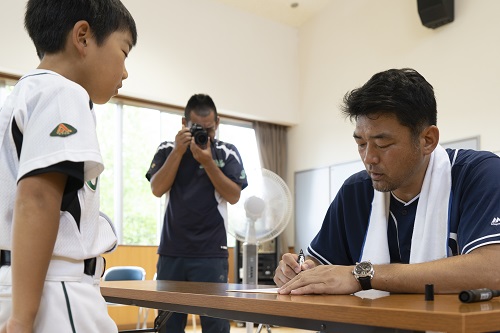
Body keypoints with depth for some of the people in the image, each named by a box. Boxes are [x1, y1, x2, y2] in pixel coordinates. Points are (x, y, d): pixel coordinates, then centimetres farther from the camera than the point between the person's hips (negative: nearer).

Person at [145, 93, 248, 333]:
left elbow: (233, 196, -6)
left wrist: (208, 161, -15)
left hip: (211, 253, -2)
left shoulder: (227, 153, 2)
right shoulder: (167, 150, 6)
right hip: (171, 251, 2)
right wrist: (178, 151, -12)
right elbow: (157, 189, -5)